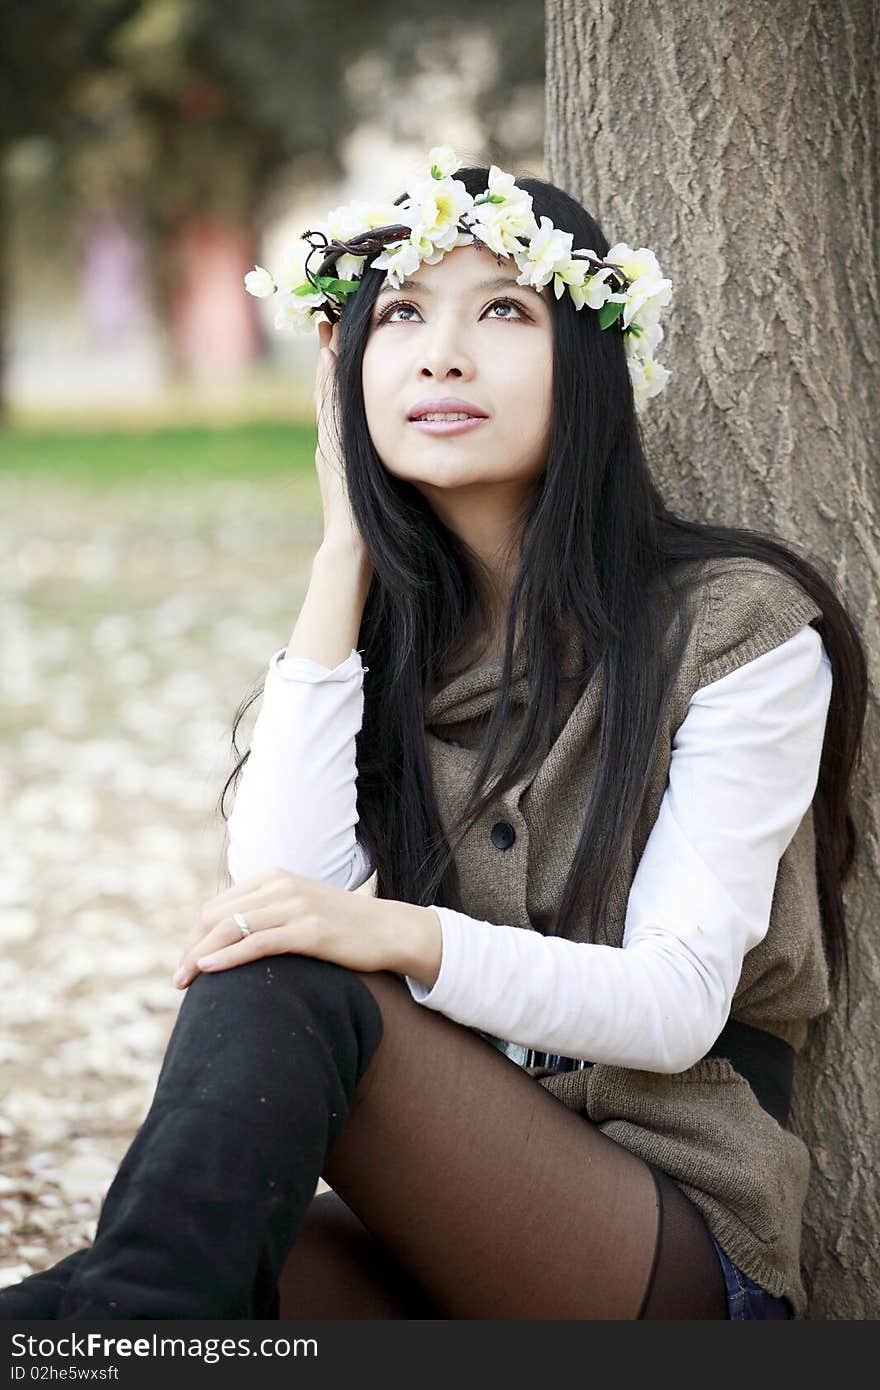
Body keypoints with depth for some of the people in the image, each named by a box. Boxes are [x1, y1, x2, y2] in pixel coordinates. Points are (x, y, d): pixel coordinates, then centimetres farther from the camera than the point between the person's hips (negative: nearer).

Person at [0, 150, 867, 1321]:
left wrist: (404, 936, -31)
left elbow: (679, 1002, -12)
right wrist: (347, 553, -3)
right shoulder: (395, 633, 13)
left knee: (287, 984, -33)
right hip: (446, 1224, 4)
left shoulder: (739, 626, -3)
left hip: (681, 1238, -3)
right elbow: (281, 882, -6)